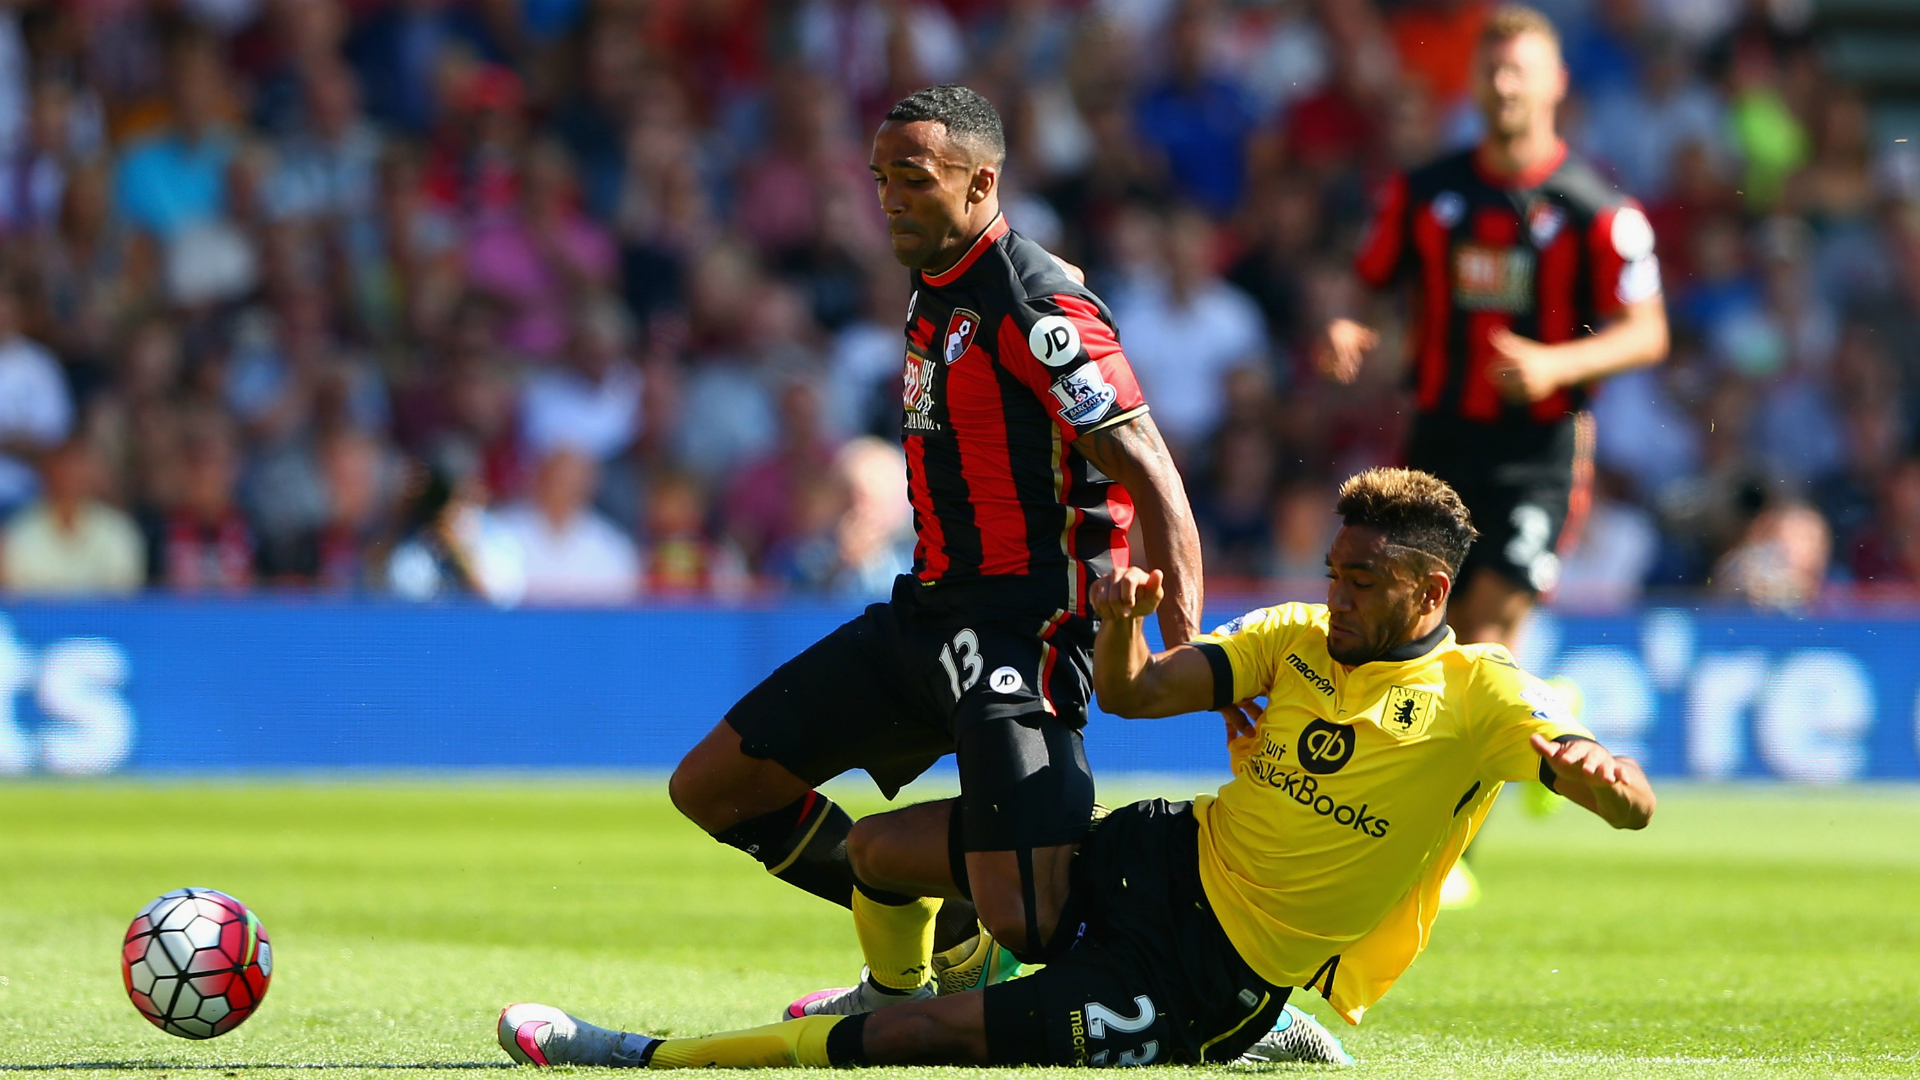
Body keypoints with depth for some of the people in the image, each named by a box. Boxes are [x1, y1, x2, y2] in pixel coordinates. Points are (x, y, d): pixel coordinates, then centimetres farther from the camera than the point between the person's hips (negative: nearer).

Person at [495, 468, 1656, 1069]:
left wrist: (1590, 766, -45)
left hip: (1225, 972, -7)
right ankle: (909, 986, 43)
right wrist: (1122, 621, -17)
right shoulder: (1300, 638, 3)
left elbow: (1635, 808, -23)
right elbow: (1130, 692, 5)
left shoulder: (1480, 697, -15)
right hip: (1171, 857, 7)